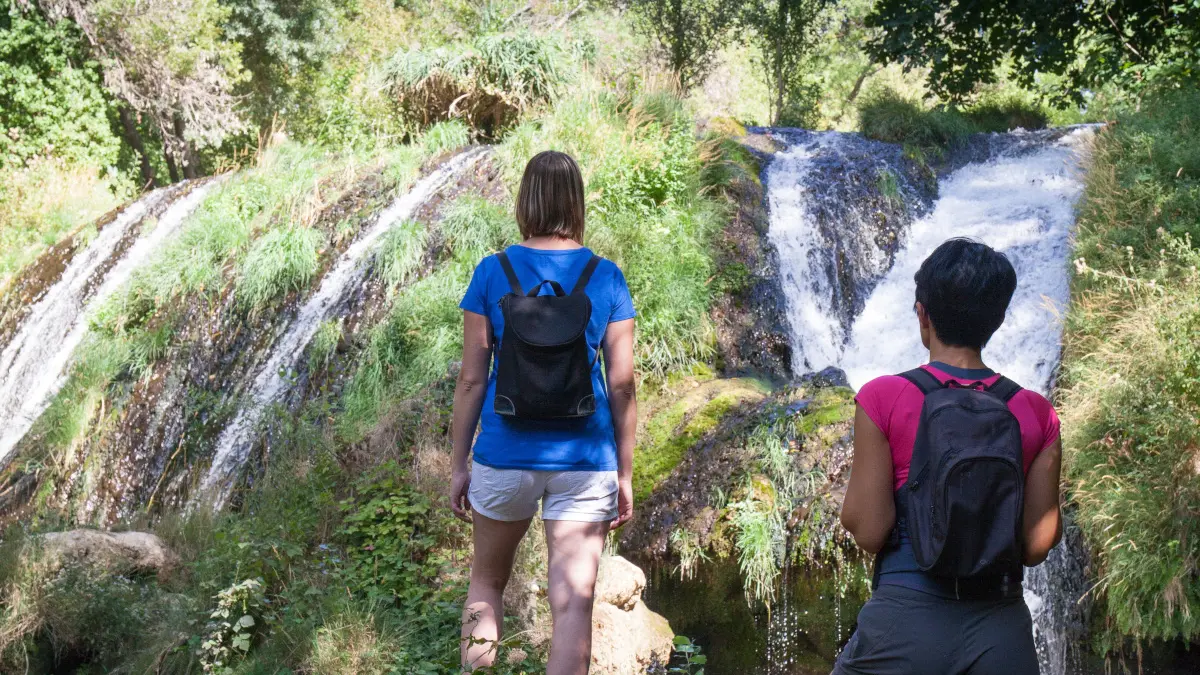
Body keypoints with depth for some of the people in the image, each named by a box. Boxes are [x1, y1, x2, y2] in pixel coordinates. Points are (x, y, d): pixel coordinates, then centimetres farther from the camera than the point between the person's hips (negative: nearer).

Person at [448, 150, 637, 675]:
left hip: (506, 454, 1)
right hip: (584, 457, 0)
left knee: (487, 580, 22)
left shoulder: (492, 272, -2)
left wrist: (459, 465, 6)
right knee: (573, 603, 1)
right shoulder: (606, 278, -1)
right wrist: (625, 474, 6)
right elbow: (622, 385, -2)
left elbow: (471, 379, -2)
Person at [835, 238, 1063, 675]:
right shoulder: (1035, 413, 2)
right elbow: (1037, 547, 3)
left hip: (906, 622, -2)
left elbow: (868, 532, -7)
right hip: (1002, 630, 3)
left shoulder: (883, 398, -6)